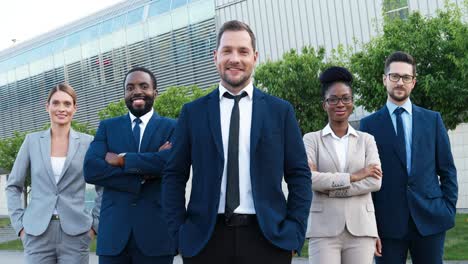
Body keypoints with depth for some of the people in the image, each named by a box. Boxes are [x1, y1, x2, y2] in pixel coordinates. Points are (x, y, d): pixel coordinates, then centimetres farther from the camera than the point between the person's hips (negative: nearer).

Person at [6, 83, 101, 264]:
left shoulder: (87, 142, 3)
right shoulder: (32, 141, 6)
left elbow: (103, 188, 9)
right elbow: (13, 186, 11)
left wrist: (95, 224, 2)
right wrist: (19, 224, 3)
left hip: (75, 234, 0)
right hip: (37, 234, 1)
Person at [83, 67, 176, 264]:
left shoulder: (172, 127, 5)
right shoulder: (107, 127, 12)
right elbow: (90, 169, -4)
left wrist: (121, 159, -8)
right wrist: (141, 176, -12)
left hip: (156, 231, -2)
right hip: (113, 231, 2)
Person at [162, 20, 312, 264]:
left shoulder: (280, 111, 6)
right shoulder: (192, 113, 6)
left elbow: (299, 175, 5)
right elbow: (174, 176, 7)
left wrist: (294, 233, -3)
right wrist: (179, 233, -2)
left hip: (267, 238, 0)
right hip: (205, 239, 0)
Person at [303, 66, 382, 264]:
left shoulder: (366, 140, 11)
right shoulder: (312, 139, 7)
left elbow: (375, 181, -2)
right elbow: (307, 178, -9)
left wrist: (330, 187, -9)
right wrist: (353, 177, -11)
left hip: (361, 227, 2)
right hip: (324, 228, -1)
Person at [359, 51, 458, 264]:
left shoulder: (432, 119, 10)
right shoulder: (369, 124, 4)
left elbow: (447, 170, 11)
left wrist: (449, 209, 2)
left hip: (430, 219, 2)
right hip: (388, 222, -1)